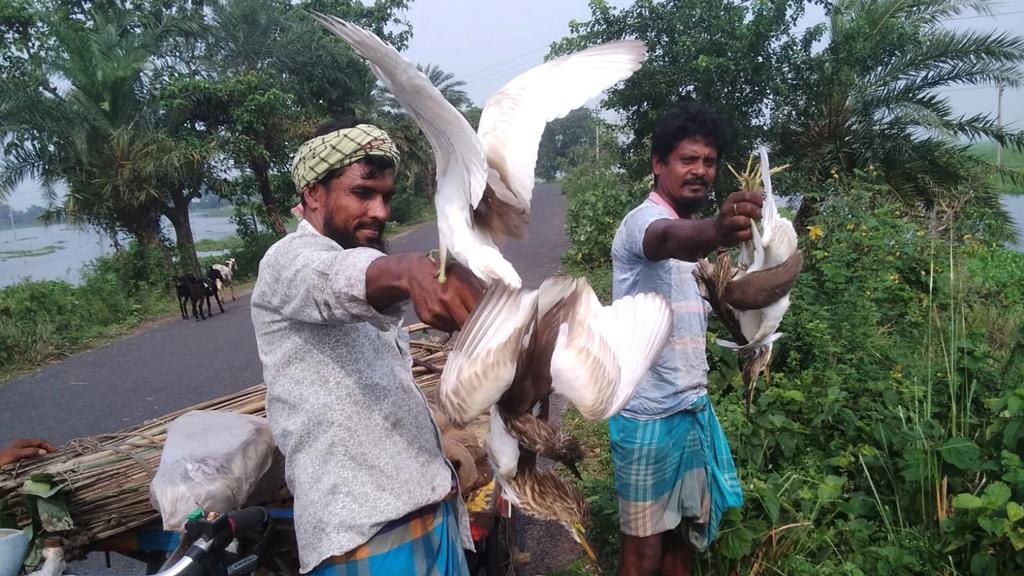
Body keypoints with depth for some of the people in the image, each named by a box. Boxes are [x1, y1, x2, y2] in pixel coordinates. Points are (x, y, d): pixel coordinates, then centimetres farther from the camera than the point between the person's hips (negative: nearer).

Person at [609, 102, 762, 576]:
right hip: (649, 415, -8)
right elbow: (670, 240, -43)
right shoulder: (644, 220, -16)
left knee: (684, 535, 17)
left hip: (693, 407, 8)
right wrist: (715, 231, -61)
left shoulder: (692, 229, 12)